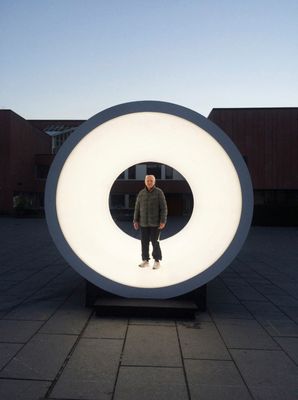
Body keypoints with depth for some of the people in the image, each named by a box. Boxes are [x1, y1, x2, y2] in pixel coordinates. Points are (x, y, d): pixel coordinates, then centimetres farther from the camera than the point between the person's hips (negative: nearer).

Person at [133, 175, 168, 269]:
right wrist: (135, 221, 2)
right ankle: (145, 261, 18)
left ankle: (157, 261, 8)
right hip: (144, 222, 4)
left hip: (155, 222, -4)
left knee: (155, 242, -4)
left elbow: (163, 208, -9)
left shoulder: (159, 192, -7)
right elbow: (137, 208, 7)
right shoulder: (141, 193, 4)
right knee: (144, 242, 6)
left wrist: (163, 222, -15)